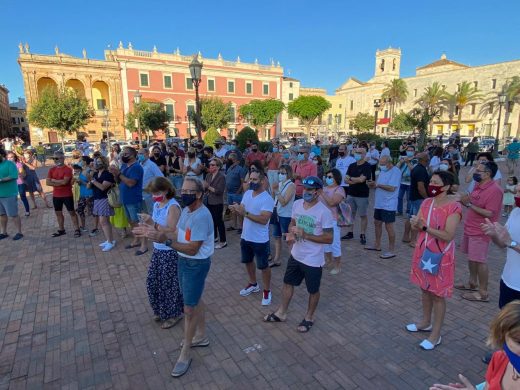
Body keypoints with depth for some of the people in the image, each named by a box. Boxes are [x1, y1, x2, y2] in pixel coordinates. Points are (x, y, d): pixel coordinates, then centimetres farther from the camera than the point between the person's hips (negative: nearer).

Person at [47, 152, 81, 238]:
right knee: (58, 212, 13)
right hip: (56, 195, 6)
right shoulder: (52, 170, 6)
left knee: (71, 212, 1)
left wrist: (54, 180, -9)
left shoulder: (68, 169, -13)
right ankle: (61, 230, 26)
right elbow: (48, 182, -1)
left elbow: (65, 181, -23)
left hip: (67, 195, -6)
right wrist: (59, 183, -14)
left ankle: (77, 229, 6)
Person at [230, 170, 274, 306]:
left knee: (263, 266, 9)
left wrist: (245, 213, -33)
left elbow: (264, 220, -28)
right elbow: (242, 212, 7)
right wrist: (236, 209, -16)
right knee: (248, 261, 22)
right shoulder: (247, 193, 2)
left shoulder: (267, 199, -20)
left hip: (260, 240, -7)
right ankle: (253, 284, 44)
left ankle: (267, 291, 29)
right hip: (245, 236, 7)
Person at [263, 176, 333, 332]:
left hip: (313, 260, -6)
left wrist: (305, 234, -26)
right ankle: (281, 313, 41)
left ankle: (309, 317, 40)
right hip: (296, 255, 6)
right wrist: (290, 234, -11)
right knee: (287, 283, 20)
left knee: (313, 290, 16)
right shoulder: (297, 204, -5)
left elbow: (329, 238, -20)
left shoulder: (324, 212, -23)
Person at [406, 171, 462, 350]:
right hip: (423, 252, 7)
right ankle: (426, 322, 39)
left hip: (440, 257, -7)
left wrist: (425, 227, -26)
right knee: (425, 289, 20)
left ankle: (436, 334, 20)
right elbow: (417, 226, 4)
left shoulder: (454, 207, -18)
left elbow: (448, 236, -23)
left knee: (438, 295, 6)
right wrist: (415, 224, -18)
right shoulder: (426, 202, 3)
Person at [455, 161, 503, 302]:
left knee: (480, 261, -1)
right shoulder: (478, 186, 7)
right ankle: (472, 283, 33)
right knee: (471, 257, 18)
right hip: (470, 228, 9)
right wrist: (464, 199, -5)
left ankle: (483, 293, 11)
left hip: (480, 232, -9)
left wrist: (468, 203, -24)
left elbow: (489, 213, -23)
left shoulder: (494, 190, -19)